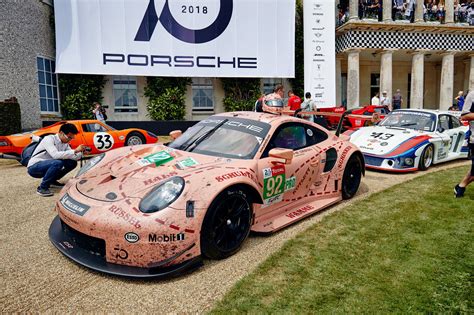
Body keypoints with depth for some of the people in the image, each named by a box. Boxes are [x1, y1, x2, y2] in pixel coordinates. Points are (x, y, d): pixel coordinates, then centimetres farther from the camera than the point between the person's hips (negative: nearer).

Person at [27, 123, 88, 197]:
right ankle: (42, 188, -20)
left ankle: (52, 181, 9)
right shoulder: (49, 139, -19)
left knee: (72, 162, -5)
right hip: (34, 167, -8)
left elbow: (74, 157, -2)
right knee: (57, 163, -34)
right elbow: (55, 155, -34)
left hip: (46, 165, 8)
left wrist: (81, 152, -22)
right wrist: (75, 151, -36)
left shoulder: (65, 144, 3)